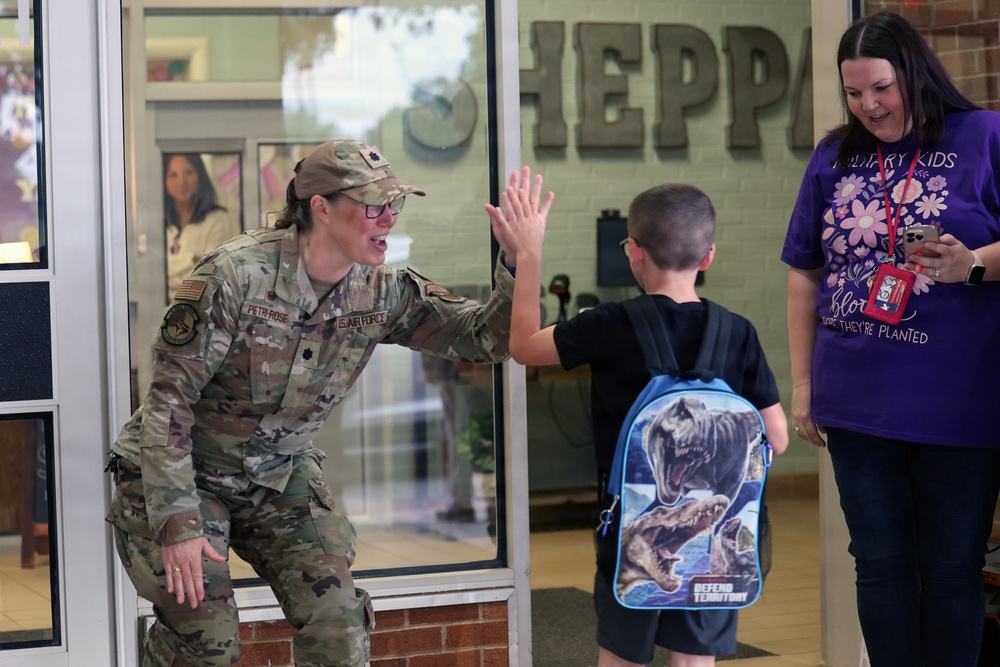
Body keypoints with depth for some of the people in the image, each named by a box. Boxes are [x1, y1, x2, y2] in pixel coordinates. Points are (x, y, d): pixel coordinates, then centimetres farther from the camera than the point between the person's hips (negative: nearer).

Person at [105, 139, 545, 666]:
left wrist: (516, 264, -27)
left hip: (280, 475, 5)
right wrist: (177, 524, -26)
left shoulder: (378, 293, -10)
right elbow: (168, 397, -23)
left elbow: (482, 338, -7)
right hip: (184, 471, -5)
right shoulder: (235, 274, -26)